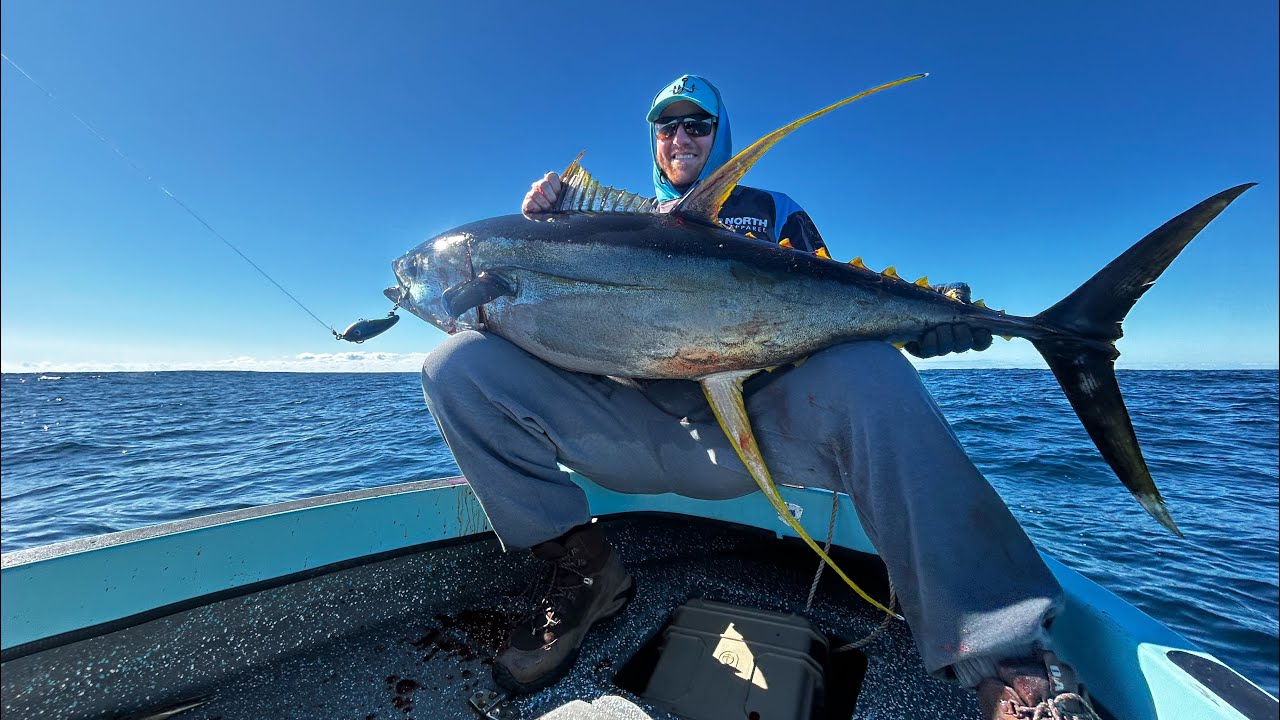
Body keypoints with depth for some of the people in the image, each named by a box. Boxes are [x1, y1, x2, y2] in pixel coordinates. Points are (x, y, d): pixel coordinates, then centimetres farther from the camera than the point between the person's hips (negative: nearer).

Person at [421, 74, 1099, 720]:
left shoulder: (774, 213, 20)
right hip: (631, 429, 3)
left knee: (865, 370, -32)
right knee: (460, 362, -13)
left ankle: (1004, 662, -23)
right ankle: (580, 563, -9)